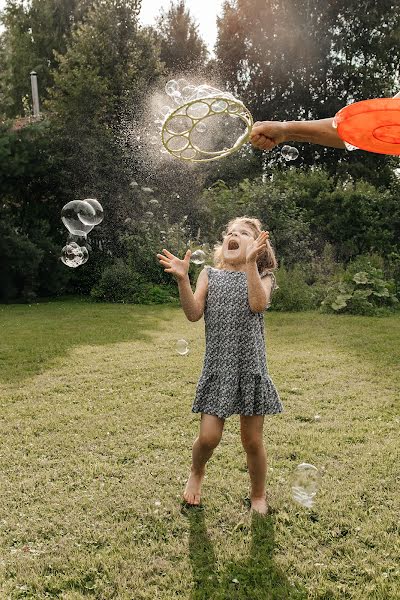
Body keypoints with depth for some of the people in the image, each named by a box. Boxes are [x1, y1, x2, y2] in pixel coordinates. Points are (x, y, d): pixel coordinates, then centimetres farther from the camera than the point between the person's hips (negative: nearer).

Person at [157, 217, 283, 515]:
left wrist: (250, 263, -25)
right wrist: (182, 279, -19)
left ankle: (259, 495, 34)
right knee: (208, 437, -4)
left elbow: (259, 304, -18)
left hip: (251, 368, 0)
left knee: (253, 440, 7)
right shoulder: (210, 274, 7)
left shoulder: (262, 276, 5)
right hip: (217, 367, 1)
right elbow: (194, 314, -6)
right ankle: (197, 473, 31)